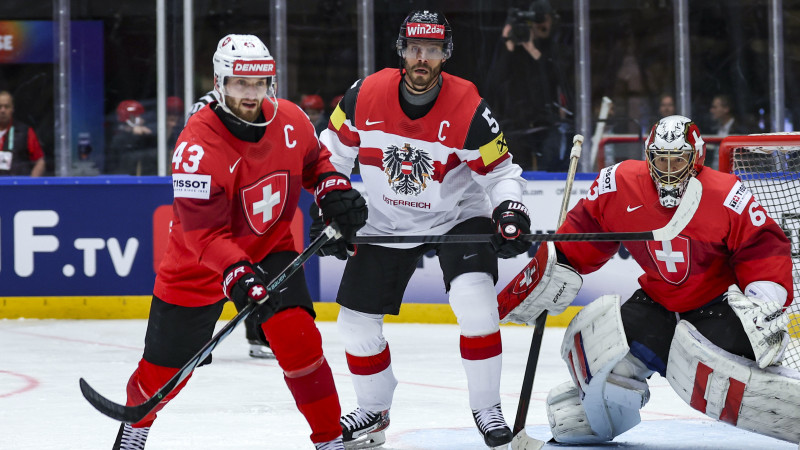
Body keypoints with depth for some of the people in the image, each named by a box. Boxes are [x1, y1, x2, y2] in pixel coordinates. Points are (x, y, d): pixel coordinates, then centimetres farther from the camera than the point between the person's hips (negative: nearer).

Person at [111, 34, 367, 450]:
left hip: (270, 247, 3)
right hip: (199, 262, -3)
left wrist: (333, 187, -6)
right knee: (167, 365, 6)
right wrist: (237, 274, -45)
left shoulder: (290, 120, -11)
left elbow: (314, 160, 13)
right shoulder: (198, 146, -29)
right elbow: (204, 233, -31)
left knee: (297, 338, -18)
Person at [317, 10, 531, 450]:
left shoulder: (468, 108, -20)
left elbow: (500, 170, -10)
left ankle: (487, 409, -10)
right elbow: (333, 152, 2)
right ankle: (373, 412, 27)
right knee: (356, 319, 2)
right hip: (385, 224, 3)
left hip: (456, 216, -3)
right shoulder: (365, 95, -14)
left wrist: (510, 211, -28)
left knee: (474, 297, -26)